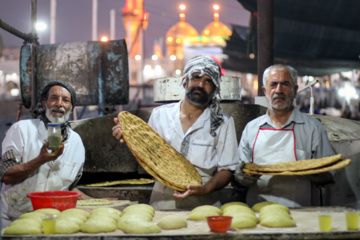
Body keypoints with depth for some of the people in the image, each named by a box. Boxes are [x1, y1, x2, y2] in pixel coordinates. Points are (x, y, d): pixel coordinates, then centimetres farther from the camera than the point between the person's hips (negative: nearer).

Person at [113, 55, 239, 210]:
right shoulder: (160, 115, 10)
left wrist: (206, 188, -15)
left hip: (203, 204, -1)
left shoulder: (223, 123, 5)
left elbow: (226, 169, 3)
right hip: (162, 201, 1)